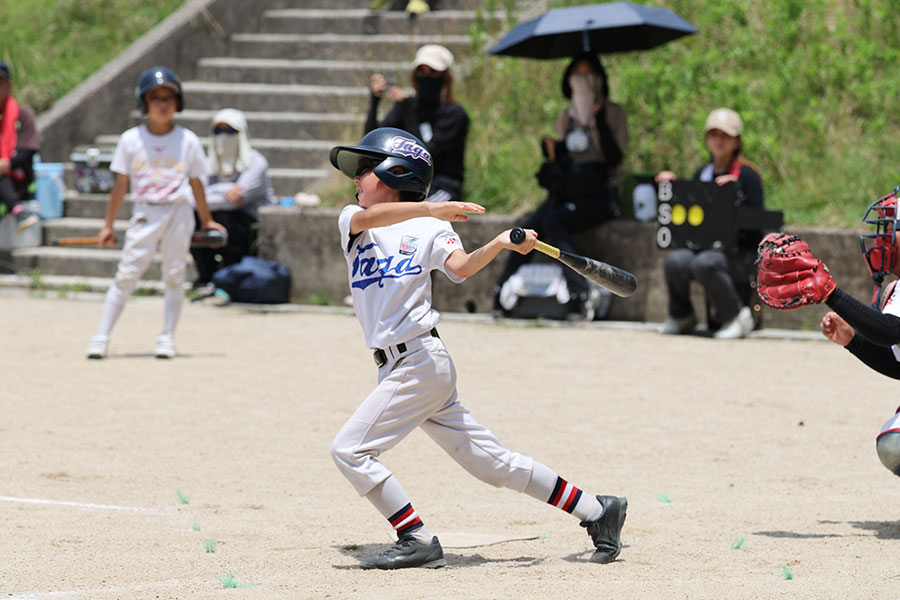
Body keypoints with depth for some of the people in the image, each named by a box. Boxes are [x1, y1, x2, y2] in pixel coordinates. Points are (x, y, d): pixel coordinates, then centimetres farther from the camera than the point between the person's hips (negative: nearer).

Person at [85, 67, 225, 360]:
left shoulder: (188, 141, 1)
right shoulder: (131, 140, 0)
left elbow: (196, 184, 9)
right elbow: (121, 185, 5)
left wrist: (206, 221, 13)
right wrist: (108, 225, 6)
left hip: (178, 214, 1)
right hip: (144, 214, -1)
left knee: (174, 277, 3)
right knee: (126, 275, -5)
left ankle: (167, 338, 12)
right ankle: (101, 337, -4)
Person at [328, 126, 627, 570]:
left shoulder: (429, 230, 1)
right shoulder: (352, 220, 13)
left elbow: (461, 268, -16)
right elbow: (367, 218, -11)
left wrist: (501, 244, -31)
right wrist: (431, 208, -23)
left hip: (421, 362, -6)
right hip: (398, 368, 6)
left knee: (350, 450, -12)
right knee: (491, 461, 7)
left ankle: (417, 541, -7)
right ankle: (597, 511, 13)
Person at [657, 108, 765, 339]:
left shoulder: (746, 174, 0)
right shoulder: (702, 174, 18)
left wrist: (735, 192, -20)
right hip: (702, 244, 5)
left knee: (704, 264, -37)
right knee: (674, 261, -27)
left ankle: (736, 316, -15)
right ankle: (681, 317, -1)